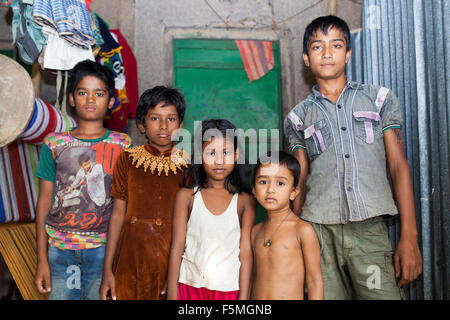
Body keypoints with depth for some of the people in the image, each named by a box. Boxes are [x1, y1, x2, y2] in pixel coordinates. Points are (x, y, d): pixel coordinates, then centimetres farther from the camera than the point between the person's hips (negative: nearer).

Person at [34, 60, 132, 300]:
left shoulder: (123, 145, 2)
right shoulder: (54, 143, 4)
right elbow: (44, 202, 5)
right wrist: (42, 260, 2)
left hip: (104, 247, -1)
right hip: (59, 248, 1)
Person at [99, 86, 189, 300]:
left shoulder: (188, 164, -2)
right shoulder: (128, 160, 0)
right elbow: (118, 214, 2)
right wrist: (107, 270, 1)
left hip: (174, 261, 0)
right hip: (132, 261, 1)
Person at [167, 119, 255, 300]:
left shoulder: (244, 201, -2)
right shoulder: (186, 196, -2)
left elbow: (245, 251, -3)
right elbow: (177, 248, 0)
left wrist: (243, 296, -5)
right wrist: (172, 294, -1)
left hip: (229, 290, 0)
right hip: (190, 286, 0)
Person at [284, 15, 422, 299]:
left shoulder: (380, 98, 11)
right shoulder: (298, 117, 13)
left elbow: (398, 165, 6)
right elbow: (300, 181, 11)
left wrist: (409, 237, -2)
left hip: (370, 230, 0)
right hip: (318, 231, 1)